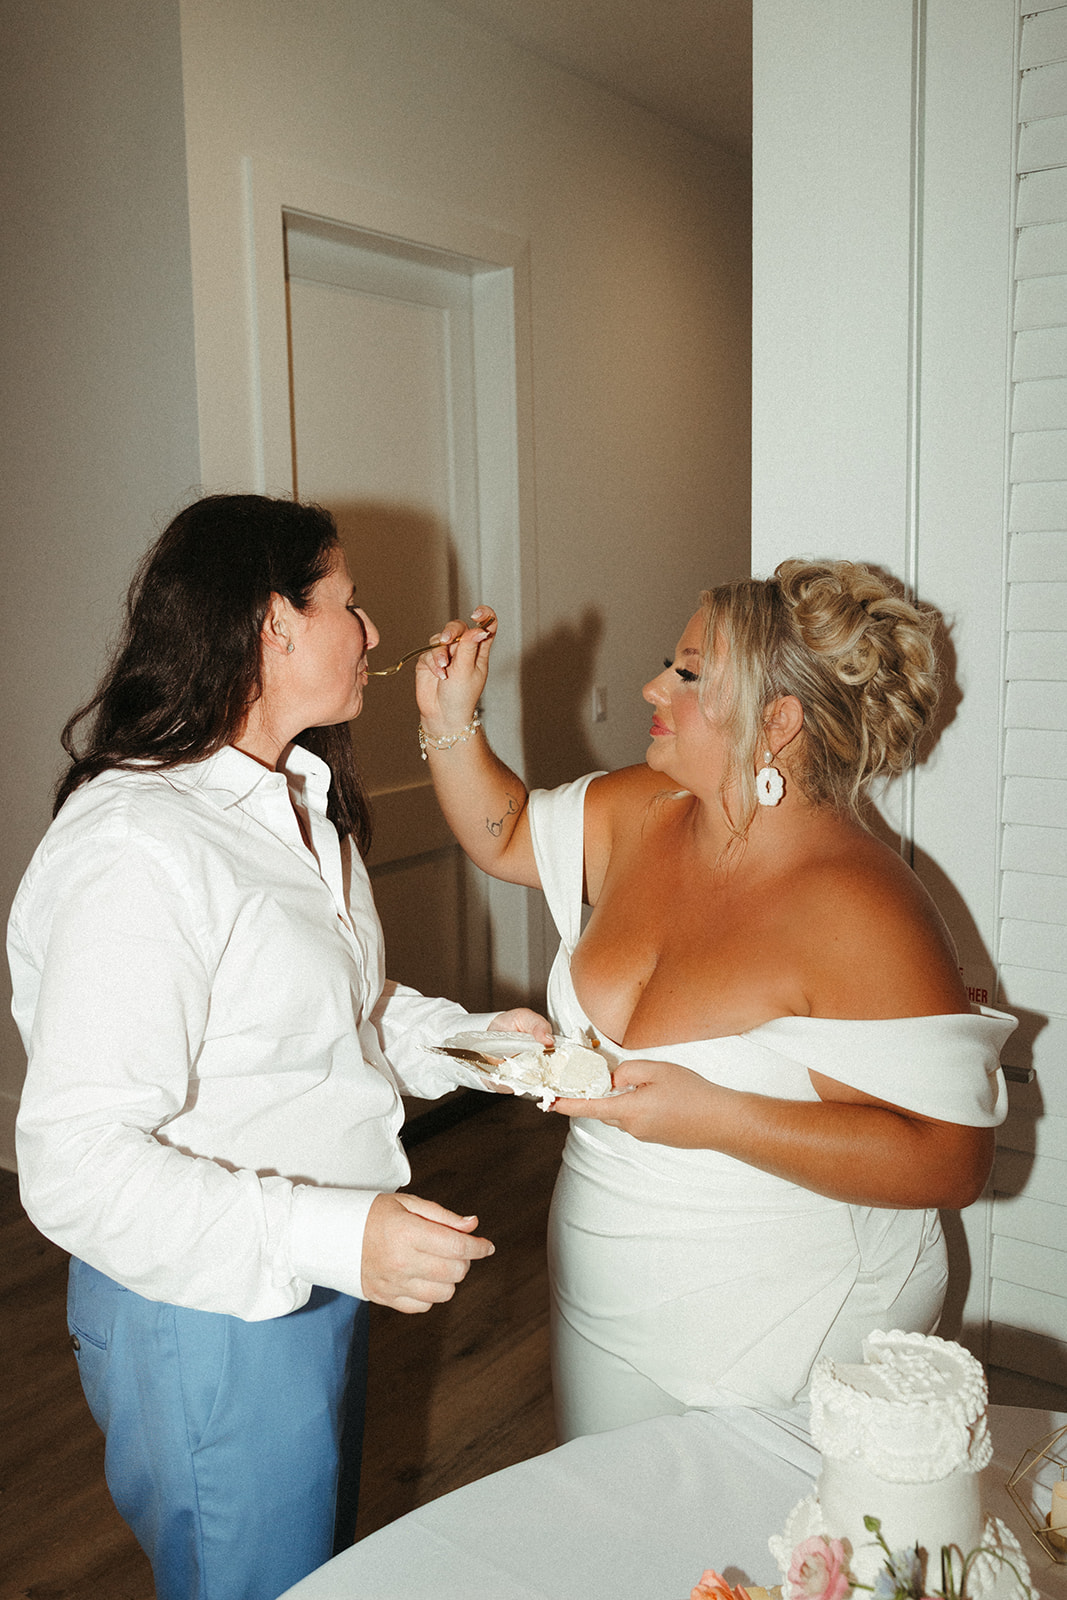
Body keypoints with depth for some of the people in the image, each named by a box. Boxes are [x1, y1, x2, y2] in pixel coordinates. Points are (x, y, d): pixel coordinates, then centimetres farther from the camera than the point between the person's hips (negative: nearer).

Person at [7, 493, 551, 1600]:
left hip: (318, 1281, 9)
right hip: (206, 1315, -9)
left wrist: (467, 1040, 1)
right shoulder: (137, 848, -28)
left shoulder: (298, 800, 6)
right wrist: (333, 1237, -35)